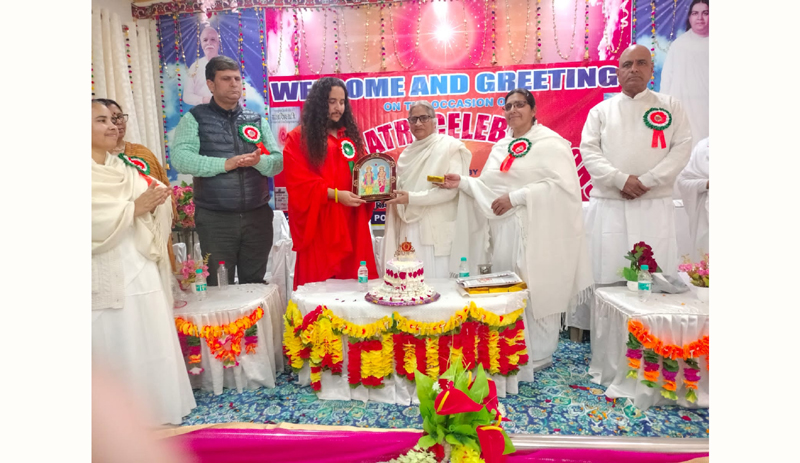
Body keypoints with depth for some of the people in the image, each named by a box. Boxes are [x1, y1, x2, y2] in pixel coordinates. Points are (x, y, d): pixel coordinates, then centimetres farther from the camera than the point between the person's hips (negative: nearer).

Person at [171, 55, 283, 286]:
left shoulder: (257, 120, 12)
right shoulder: (195, 118, 3)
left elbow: (278, 161, 5)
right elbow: (180, 158, -11)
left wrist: (259, 161, -16)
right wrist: (225, 164, -21)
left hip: (258, 216, 3)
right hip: (215, 219, -2)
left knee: (255, 286, 11)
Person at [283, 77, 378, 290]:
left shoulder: (351, 134, 15)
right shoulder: (298, 138, -3)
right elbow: (298, 183, -10)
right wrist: (335, 194, -19)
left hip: (351, 223, 5)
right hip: (319, 225, -5)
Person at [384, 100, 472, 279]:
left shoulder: (450, 147, -4)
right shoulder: (408, 152, 16)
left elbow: (451, 190, -14)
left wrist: (412, 198, -19)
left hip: (437, 231, -6)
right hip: (409, 229, 6)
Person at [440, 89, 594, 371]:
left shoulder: (550, 142, -4)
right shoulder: (501, 147, 18)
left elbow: (562, 184, -15)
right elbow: (489, 187, 16)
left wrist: (516, 197, -17)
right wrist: (463, 183, -1)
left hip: (536, 232, -6)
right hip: (505, 231, 7)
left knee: (535, 291, -2)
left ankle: (537, 356, 13)